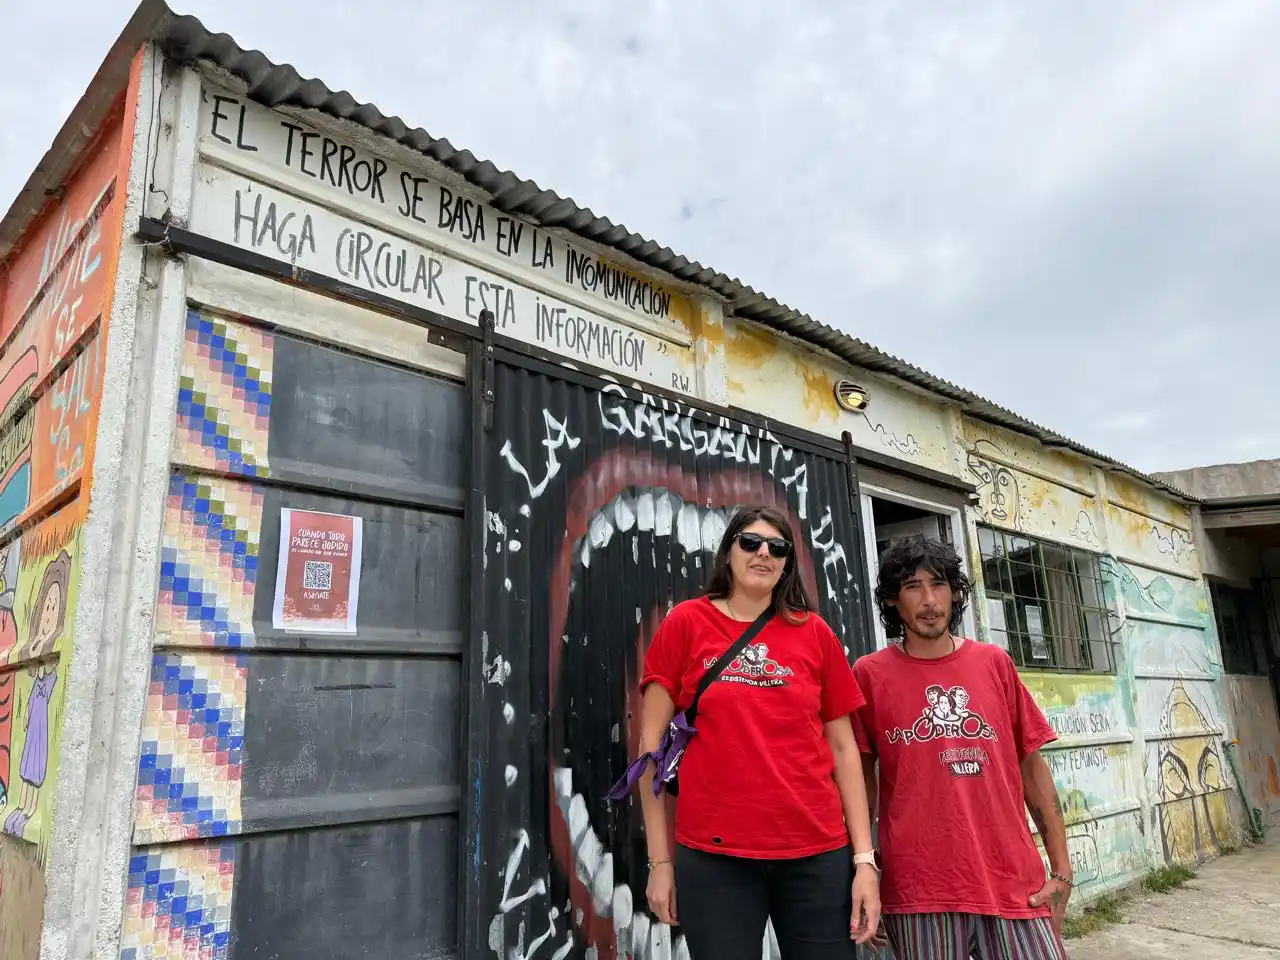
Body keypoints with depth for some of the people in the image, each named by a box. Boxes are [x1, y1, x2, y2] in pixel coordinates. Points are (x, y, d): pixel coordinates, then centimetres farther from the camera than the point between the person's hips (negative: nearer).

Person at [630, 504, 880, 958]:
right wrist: (660, 860, -2)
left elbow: (843, 748, 7)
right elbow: (652, 743, 0)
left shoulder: (814, 632, 6)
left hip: (818, 853, 2)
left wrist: (864, 857, 1)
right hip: (714, 856, -1)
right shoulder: (686, 622, 1)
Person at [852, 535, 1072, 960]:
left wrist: (1061, 867, 5)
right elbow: (861, 776, 4)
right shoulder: (870, 674, -1)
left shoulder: (994, 663, 7)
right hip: (919, 887, -2)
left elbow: (1031, 765, 9)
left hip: (1014, 880, 3)